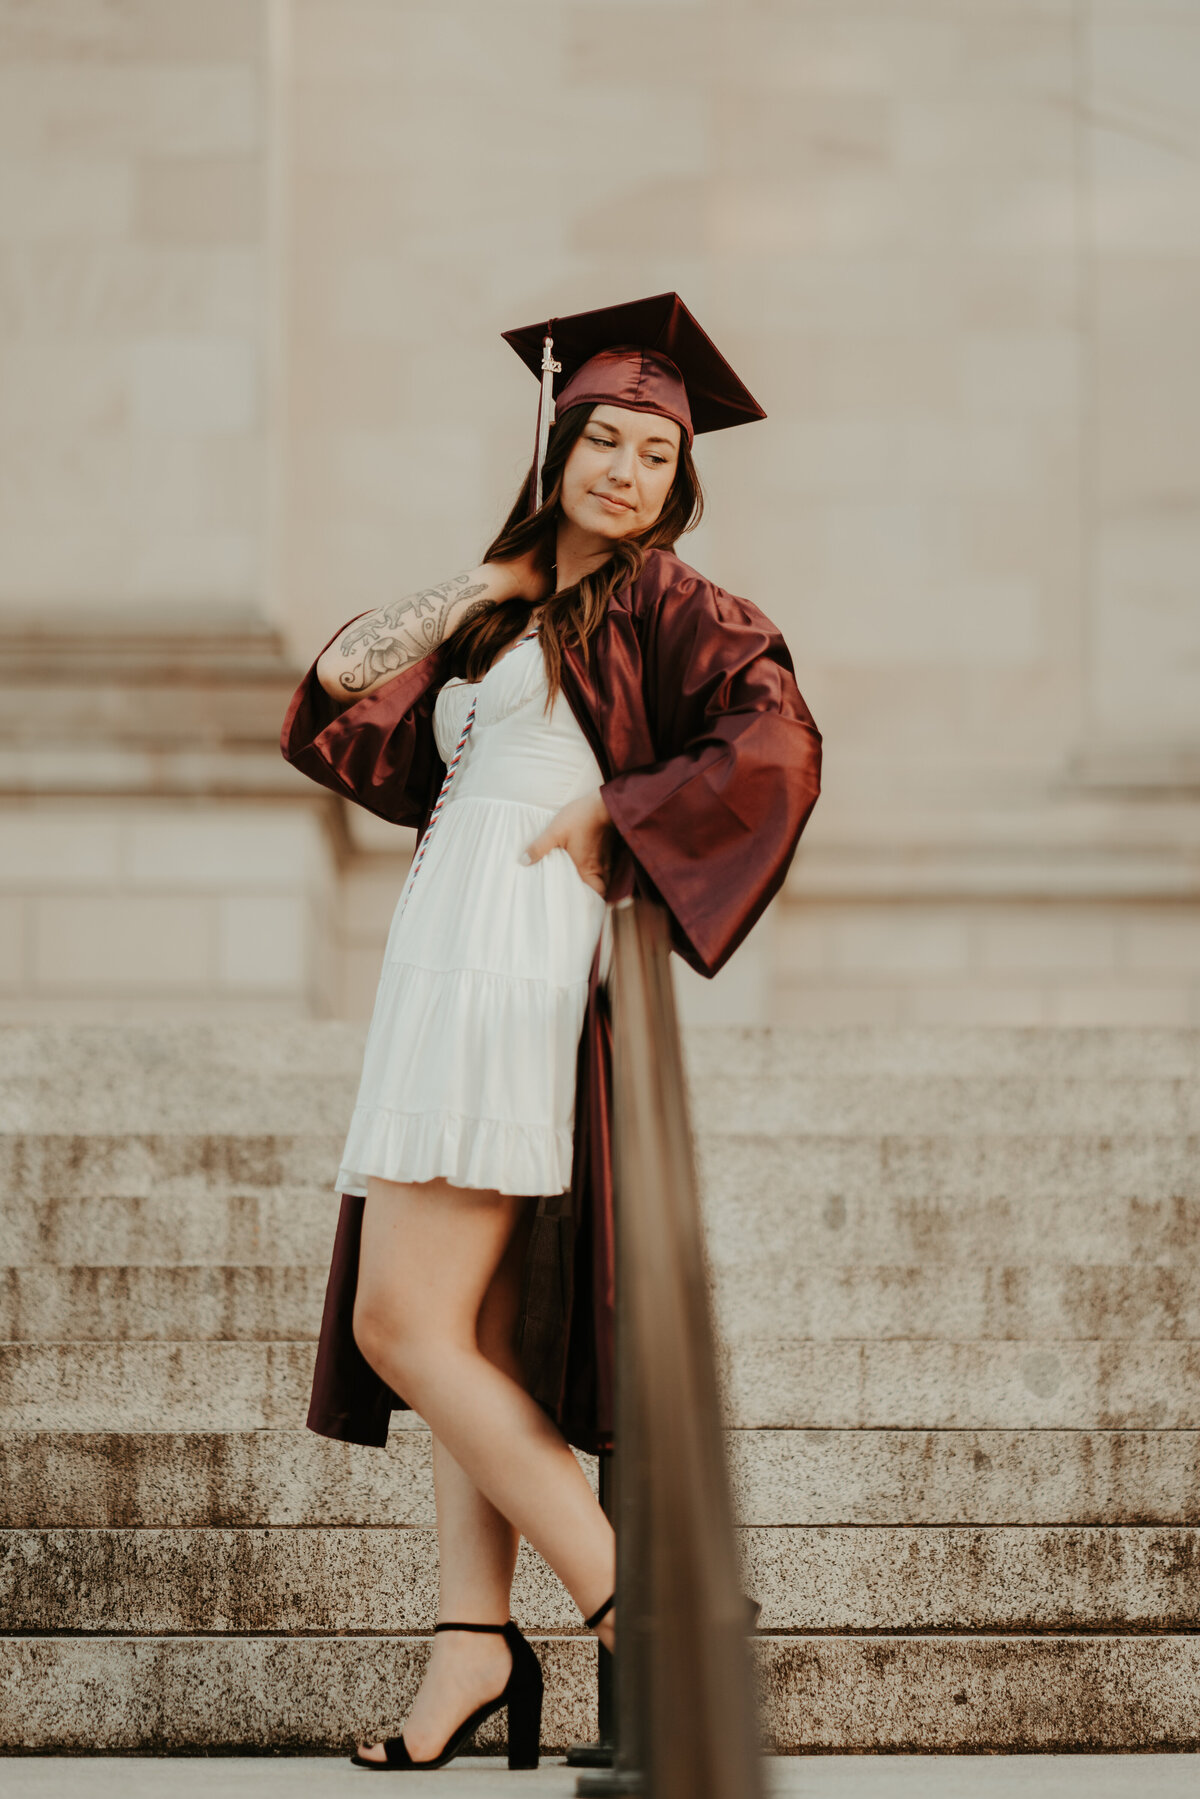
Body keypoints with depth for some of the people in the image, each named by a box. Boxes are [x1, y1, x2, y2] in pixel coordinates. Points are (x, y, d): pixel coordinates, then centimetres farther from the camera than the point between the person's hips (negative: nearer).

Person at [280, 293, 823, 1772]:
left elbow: (775, 747, -18)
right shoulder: (509, 614, 22)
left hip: (514, 969, -8)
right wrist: (484, 581, 8)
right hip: (449, 971, 8)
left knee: (403, 1327, -13)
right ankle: (473, 1638, 5)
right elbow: (341, 691, 15)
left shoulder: (662, 602, -1)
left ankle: (627, 1613, -11)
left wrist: (605, 824, -13)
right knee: (469, 1336, 5)